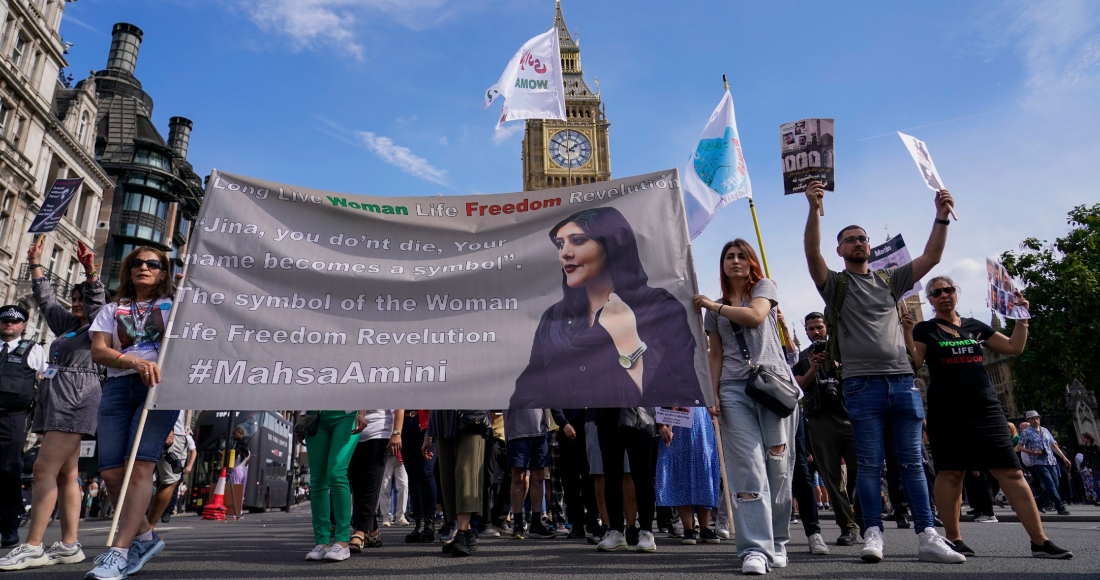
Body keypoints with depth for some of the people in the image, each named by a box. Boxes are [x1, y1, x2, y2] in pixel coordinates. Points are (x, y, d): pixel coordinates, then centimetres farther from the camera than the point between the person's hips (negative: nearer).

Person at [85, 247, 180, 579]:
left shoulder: (174, 305, 19)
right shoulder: (112, 310, 22)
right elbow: (98, 352, 7)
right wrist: (136, 362, -12)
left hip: (161, 384, -3)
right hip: (118, 387, 3)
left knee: (140, 465, -17)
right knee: (111, 472, -6)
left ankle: (119, 552, -19)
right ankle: (145, 537, 13)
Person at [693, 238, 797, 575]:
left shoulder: (764, 286, 13)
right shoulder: (716, 309, 20)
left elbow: (755, 316, -9)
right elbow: (716, 354, 15)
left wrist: (713, 305, 1)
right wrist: (712, 393, 3)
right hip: (734, 390, 2)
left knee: (778, 467, -2)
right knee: (748, 469, -9)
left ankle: (777, 543, 11)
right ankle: (755, 548, -11)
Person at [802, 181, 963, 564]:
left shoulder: (890, 280, 17)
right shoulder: (835, 284, 5)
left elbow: (931, 257, 11)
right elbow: (811, 253, -12)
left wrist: (942, 216, -2)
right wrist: (814, 209, -24)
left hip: (902, 381, 4)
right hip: (862, 385, -3)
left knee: (912, 462, 5)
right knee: (870, 464, -1)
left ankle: (928, 537, 7)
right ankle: (873, 534, 4)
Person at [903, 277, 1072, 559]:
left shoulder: (976, 326, 16)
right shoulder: (925, 329, 3)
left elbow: (1014, 348, 18)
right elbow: (914, 363, -9)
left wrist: (1021, 317, 10)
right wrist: (907, 331, -19)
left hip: (986, 408, 4)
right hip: (947, 411, -4)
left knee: (1011, 471, 0)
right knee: (951, 472, -2)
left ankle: (1040, 541, 6)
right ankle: (953, 538, 8)